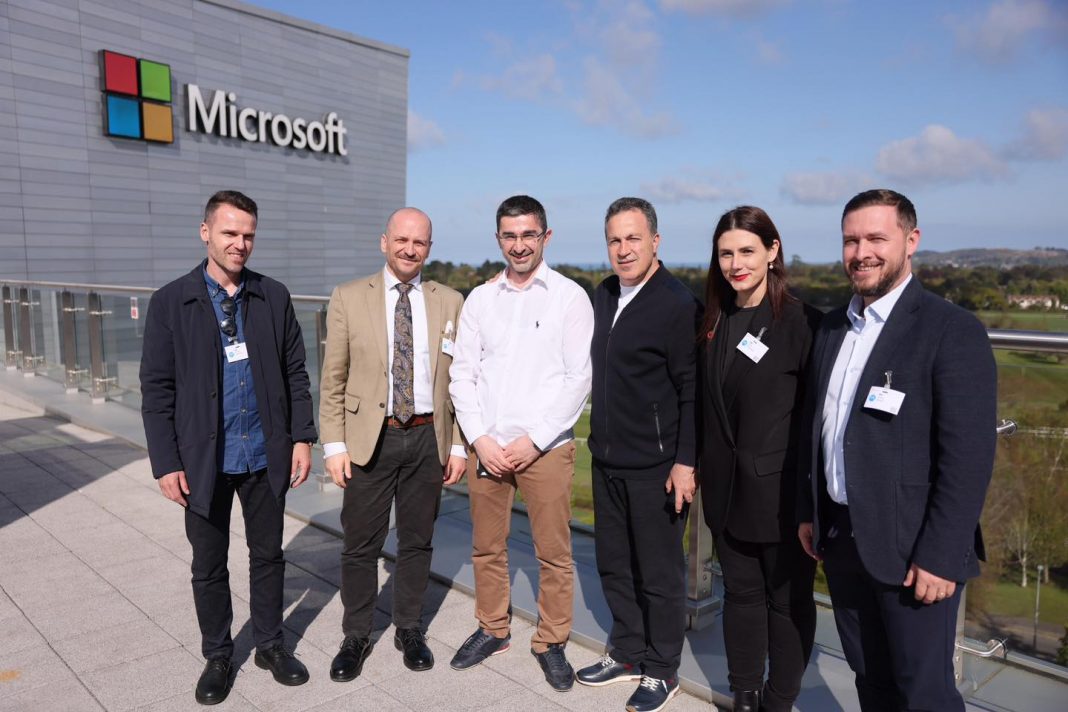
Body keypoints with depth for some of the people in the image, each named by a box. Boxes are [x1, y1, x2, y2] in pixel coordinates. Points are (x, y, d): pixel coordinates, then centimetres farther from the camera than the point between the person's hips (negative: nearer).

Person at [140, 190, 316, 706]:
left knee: (268, 555, 15)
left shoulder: (274, 297, 1)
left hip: (266, 455, 2)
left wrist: (301, 437, -1)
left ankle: (270, 645, 33)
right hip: (204, 460, -1)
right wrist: (166, 463, -7)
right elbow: (157, 389, -4)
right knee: (209, 566, 13)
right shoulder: (170, 302, -4)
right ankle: (217, 655, 33)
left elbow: (295, 372, 4)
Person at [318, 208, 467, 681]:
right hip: (369, 438, -1)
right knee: (360, 545, 9)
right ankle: (356, 637, 28)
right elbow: (333, 380, 0)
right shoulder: (349, 298, 0)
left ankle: (409, 629, 33)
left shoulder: (450, 302, 3)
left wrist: (458, 445, 1)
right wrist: (333, 445, -6)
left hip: (428, 438, 1)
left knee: (417, 542, 14)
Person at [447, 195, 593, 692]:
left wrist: (534, 441, -10)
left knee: (554, 553, 5)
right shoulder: (480, 299, 7)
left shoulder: (570, 297, -3)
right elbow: (462, 374, 6)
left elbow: (578, 379, -6)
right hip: (486, 445, 3)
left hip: (546, 447, -3)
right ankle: (492, 630, 33)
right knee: (487, 548, 13)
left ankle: (551, 642, 24)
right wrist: (480, 438, -5)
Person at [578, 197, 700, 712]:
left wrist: (686, 462, -17)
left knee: (659, 573, 8)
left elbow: (693, 392, -14)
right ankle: (628, 653, 36)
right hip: (607, 459, 7)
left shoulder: (678, 305, -14)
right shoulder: (603, 295, 8)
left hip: (656, 467, -7)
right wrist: (600, 438, 15)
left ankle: (661, 670, 27)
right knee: (613, 564, 18)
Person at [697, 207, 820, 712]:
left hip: (781, 491, -5)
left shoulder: (800, 321, -12)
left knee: (787, 600, 12)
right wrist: (703, 467, 7)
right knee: (740, 592, 17)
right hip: (728, 489, 5)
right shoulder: (715, 321, 5)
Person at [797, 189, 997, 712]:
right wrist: (808, 511, 12)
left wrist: (939, 556, -18)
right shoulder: (833, 328, 8)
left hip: (909, 548, -6)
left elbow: (968, 456, -16)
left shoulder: (953, 331, -13)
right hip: (840, 538, 6)